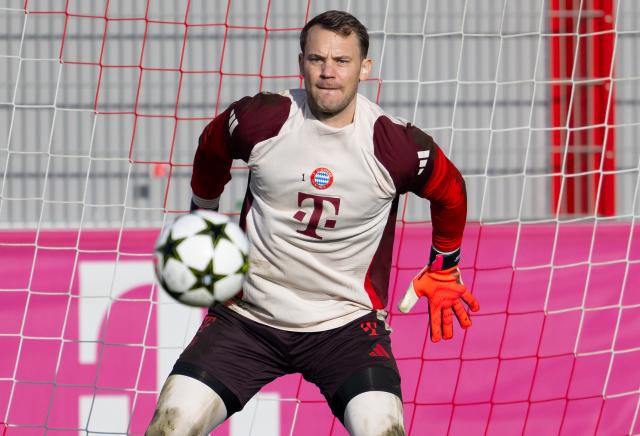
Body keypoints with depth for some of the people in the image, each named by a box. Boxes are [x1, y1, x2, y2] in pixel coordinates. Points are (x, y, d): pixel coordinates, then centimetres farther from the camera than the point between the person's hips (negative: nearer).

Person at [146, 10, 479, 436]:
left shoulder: (399, 147, -11)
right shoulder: (260, 119, -9)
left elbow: (451, 192, 11)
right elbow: (211, 149, 15)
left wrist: (443, 270, 22)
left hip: (347, 321, -1)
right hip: (249, 315, 1)